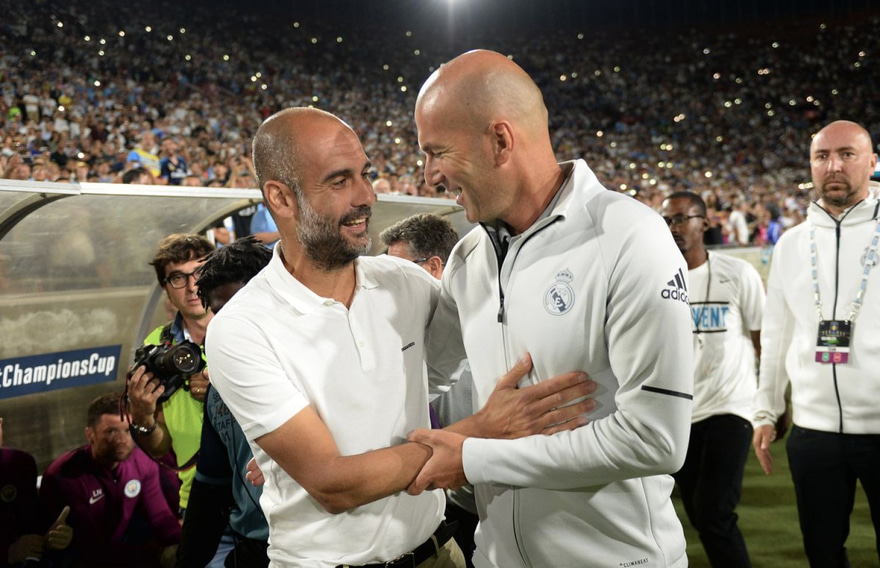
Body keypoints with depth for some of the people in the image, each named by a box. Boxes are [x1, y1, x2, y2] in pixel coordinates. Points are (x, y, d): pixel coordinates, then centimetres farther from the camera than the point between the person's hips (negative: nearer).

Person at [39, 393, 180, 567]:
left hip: (121, 543, 6)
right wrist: (157, 554, -33)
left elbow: (160, 516, -6)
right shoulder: (63, 477, -28)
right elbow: (90, 549, -29)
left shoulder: (142, 461, -11)